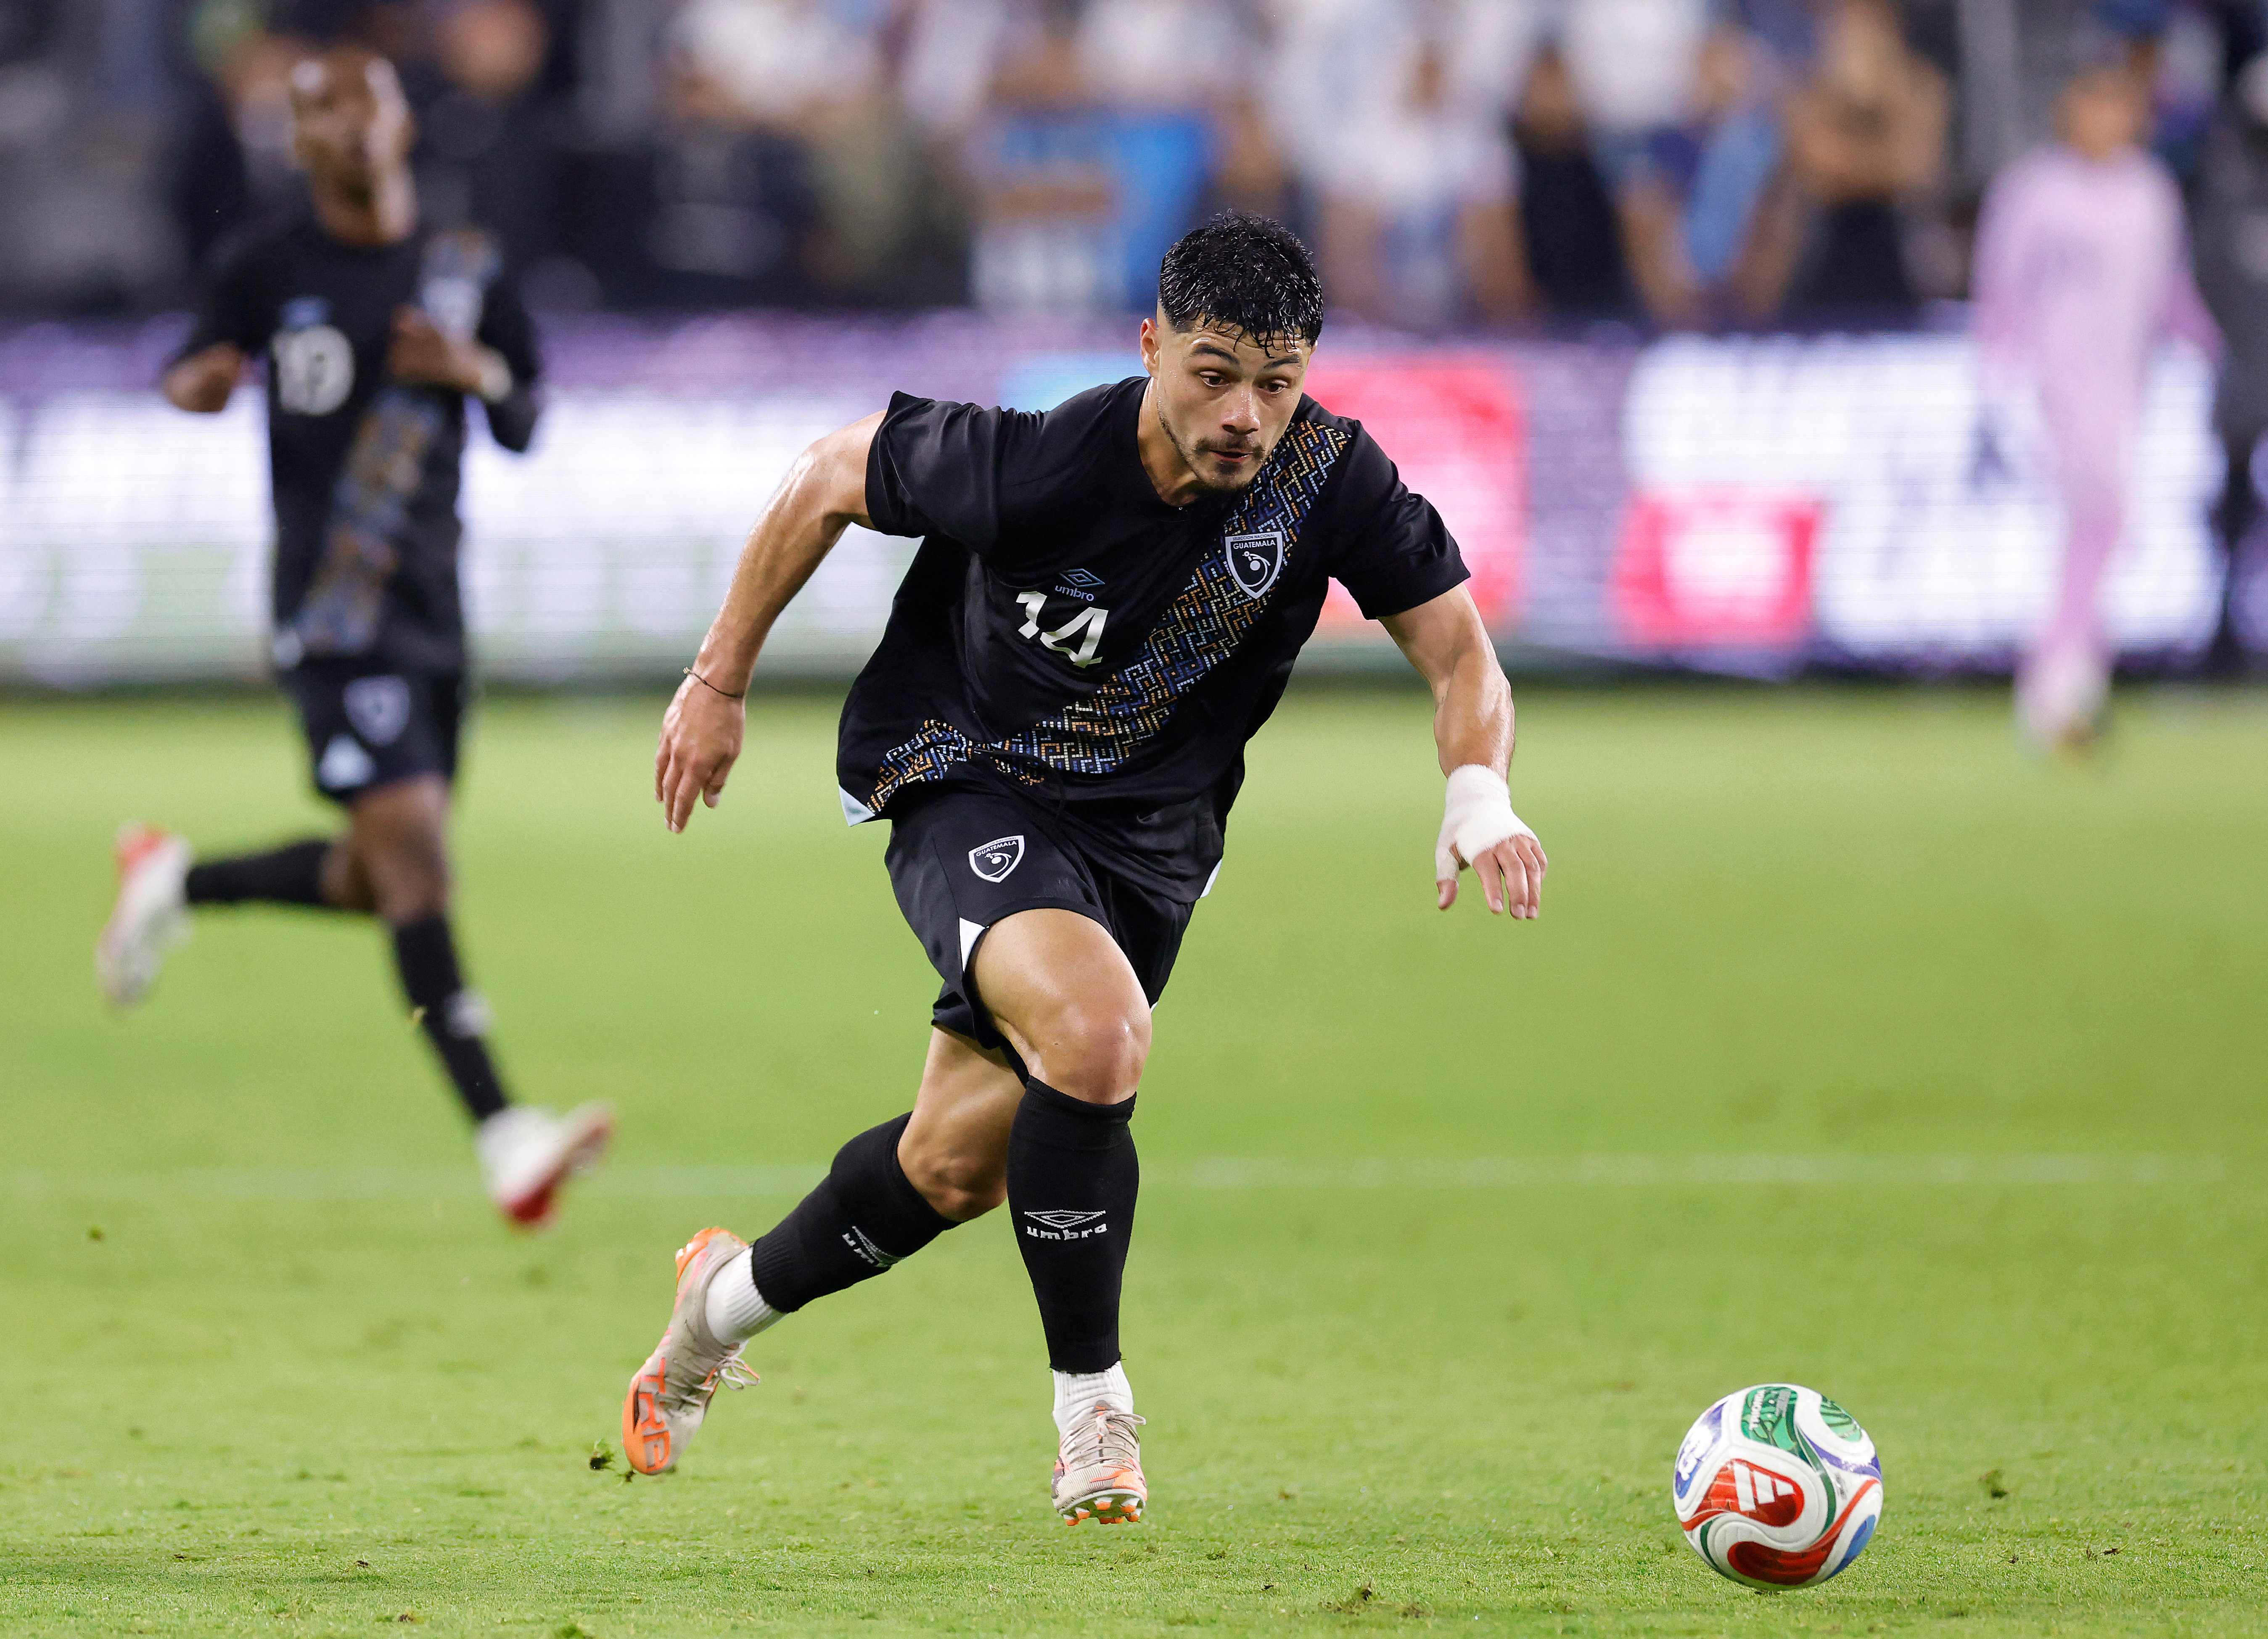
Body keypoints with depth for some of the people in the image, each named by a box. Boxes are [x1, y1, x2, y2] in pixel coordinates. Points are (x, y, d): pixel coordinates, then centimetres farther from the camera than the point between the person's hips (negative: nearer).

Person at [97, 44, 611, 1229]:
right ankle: (502, 1140, -25)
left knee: (377, 884, 12)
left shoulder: (464, 275, 9)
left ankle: (177, 881, 40)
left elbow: (523, 431, 15)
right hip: (334, 620, -5)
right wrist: (194, 386, -12)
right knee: (411, 852, -19)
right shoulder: (266, 269, 0)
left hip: (434, 617, 5)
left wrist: (481, 372, -7)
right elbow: (197, 365, 13)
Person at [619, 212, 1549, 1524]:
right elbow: (829, 480, -10)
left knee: (957, 1167, 10)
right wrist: (721, 682, -2)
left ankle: (732, 1296, 41)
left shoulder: (1330, 478, -19)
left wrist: (1478, 793, -30)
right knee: (1098, 1030, -33)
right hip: (974, 789, -4)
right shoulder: (1031, 466, -27)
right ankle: (1092, 1403, -15)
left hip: (1152, 834, 4)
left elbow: (1459, 649, -9)